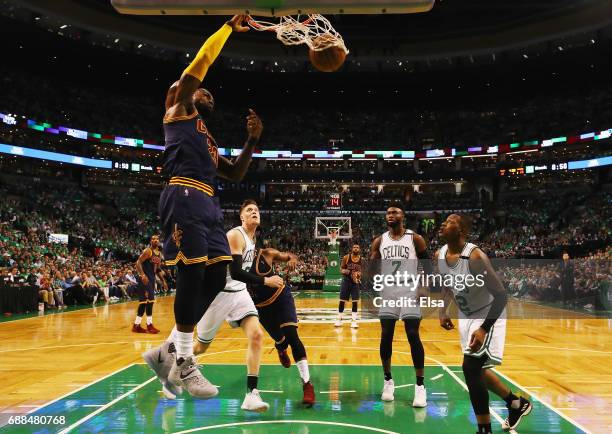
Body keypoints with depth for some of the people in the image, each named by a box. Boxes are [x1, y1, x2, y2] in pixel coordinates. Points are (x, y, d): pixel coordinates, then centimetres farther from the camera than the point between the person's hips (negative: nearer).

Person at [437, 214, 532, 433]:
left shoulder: (475, 256, -29)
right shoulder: (439, 255, -6)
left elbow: (501, 295, -28)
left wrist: (485, 329, -33)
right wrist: (443, 312, 2)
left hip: (488, 315, -8)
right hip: (466, 316, 9)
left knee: (470, 368, -18)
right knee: (475, 369, 18)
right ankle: (517, 404, 41)